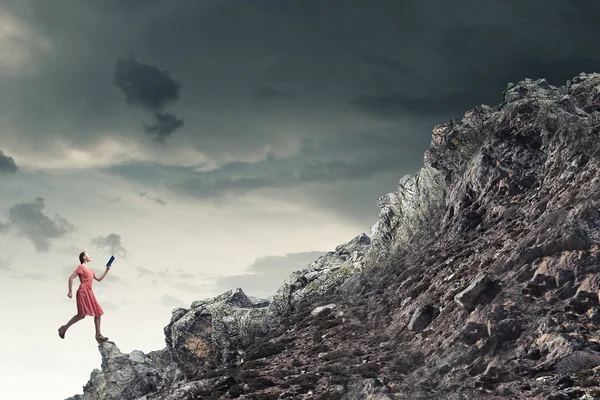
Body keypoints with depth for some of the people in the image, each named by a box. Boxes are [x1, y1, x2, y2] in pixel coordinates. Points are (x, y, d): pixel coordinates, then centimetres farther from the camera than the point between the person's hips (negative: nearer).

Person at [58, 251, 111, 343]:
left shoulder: (89, 270, 23)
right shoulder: (81, 267, -2)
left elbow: (99, 279, 29)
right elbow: (71, 278, -9)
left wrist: (106, 271, 20)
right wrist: (70, 292, -14)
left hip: (89, 293, 9)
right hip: (83, 292, -9)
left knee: (98, 314, 3)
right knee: (82, 314, -19)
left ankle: (98, 335, 3)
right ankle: (64, 328, -6)